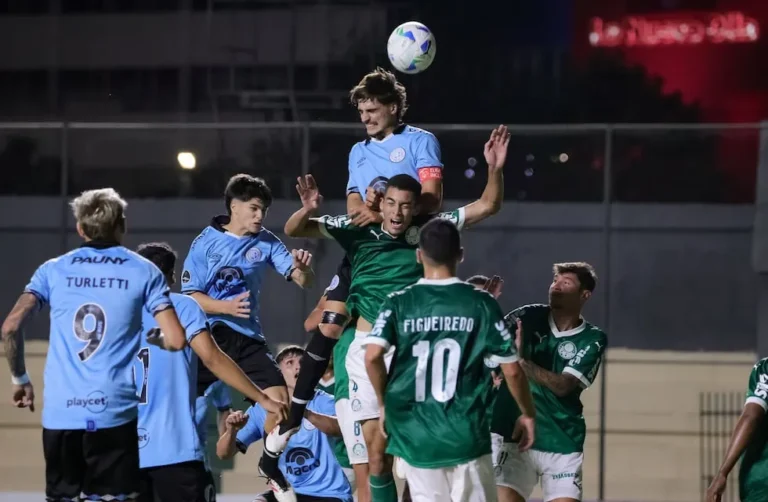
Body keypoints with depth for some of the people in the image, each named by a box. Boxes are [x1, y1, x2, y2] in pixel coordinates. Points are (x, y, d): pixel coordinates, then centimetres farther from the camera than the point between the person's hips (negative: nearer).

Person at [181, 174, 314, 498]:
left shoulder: (266, 243, 2)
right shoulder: (206, 242, -5)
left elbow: (302, 281, -4)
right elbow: (189, 295, -6)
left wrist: (302, 268, -27)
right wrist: (227, 307, -21)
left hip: (247, 338, 2)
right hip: (207, 336, -2)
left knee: (279, 399, -8)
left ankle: (275, 472, 9)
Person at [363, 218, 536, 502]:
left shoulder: (398, 303, 1)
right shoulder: (482, 304, -1)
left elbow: (372, 356, -12)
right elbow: (512, 370, 1)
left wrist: (384, 404, 4)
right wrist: (528, 415, 16)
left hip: (416, 437, 1)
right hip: (467, 435, -1)